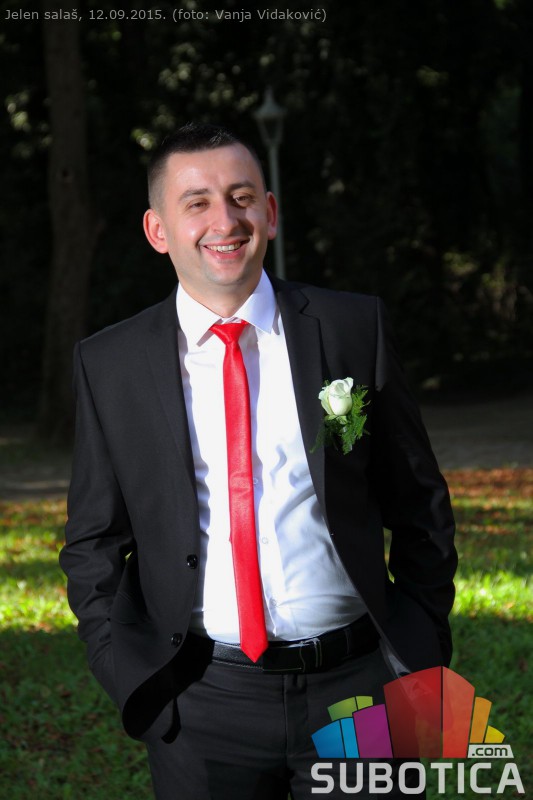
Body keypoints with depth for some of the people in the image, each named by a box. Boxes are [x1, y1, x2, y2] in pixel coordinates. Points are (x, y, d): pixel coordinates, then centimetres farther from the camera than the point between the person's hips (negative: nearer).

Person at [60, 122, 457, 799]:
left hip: (356, 690, 0)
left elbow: (420, 508, 8)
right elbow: (92, 543, 7)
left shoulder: (354, 328, 1)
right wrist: (137, 683, -3)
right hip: (201, 705, 0)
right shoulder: (109, 365, 2)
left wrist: (421, 654, 3)